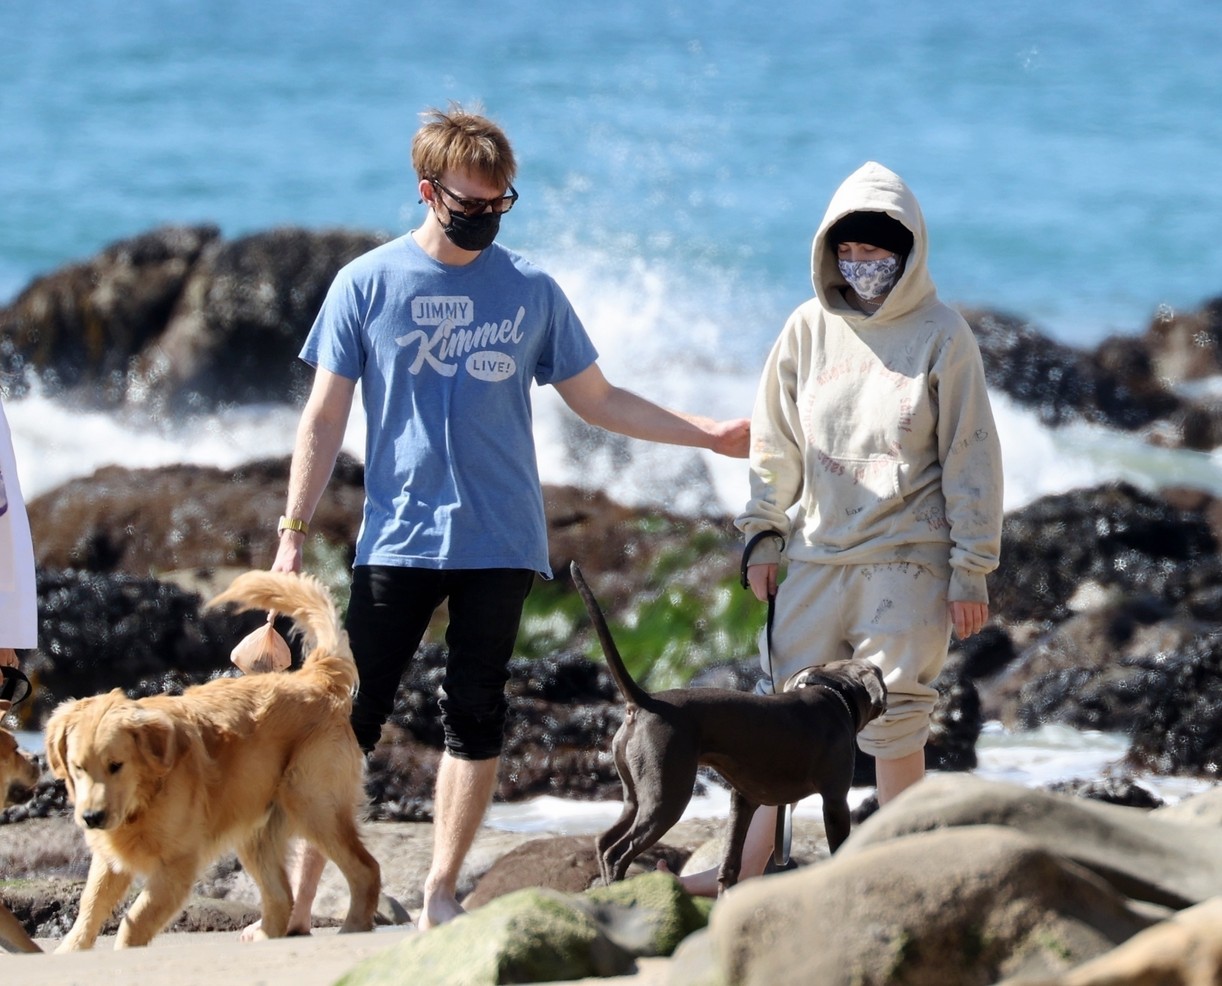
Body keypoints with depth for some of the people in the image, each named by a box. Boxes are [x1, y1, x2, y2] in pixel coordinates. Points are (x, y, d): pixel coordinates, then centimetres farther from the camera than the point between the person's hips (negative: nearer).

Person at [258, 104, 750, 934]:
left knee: (477, 715, 4)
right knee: (354, 716, -5)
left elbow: (599, 400, 14)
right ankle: (298, 900, -3)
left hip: (501, 543, 2)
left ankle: (442, 896, 10)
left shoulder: (531, 291, 6)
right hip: (398, 542, -2)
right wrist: (293, 536, -2)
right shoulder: (368, 284, 1)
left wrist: (711, 433, 6)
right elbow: (325, 418, 3)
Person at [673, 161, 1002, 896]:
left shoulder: (942, 337, -4)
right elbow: (776, 443, 13)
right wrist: (765, 534, 8)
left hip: (908, 561, -3)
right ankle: (748, 868, 6)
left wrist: (972, 570, -5)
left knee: (896, 721, -1)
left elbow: (972, 456, -3)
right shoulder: (810, 330, 5)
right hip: (817, 554, 4)